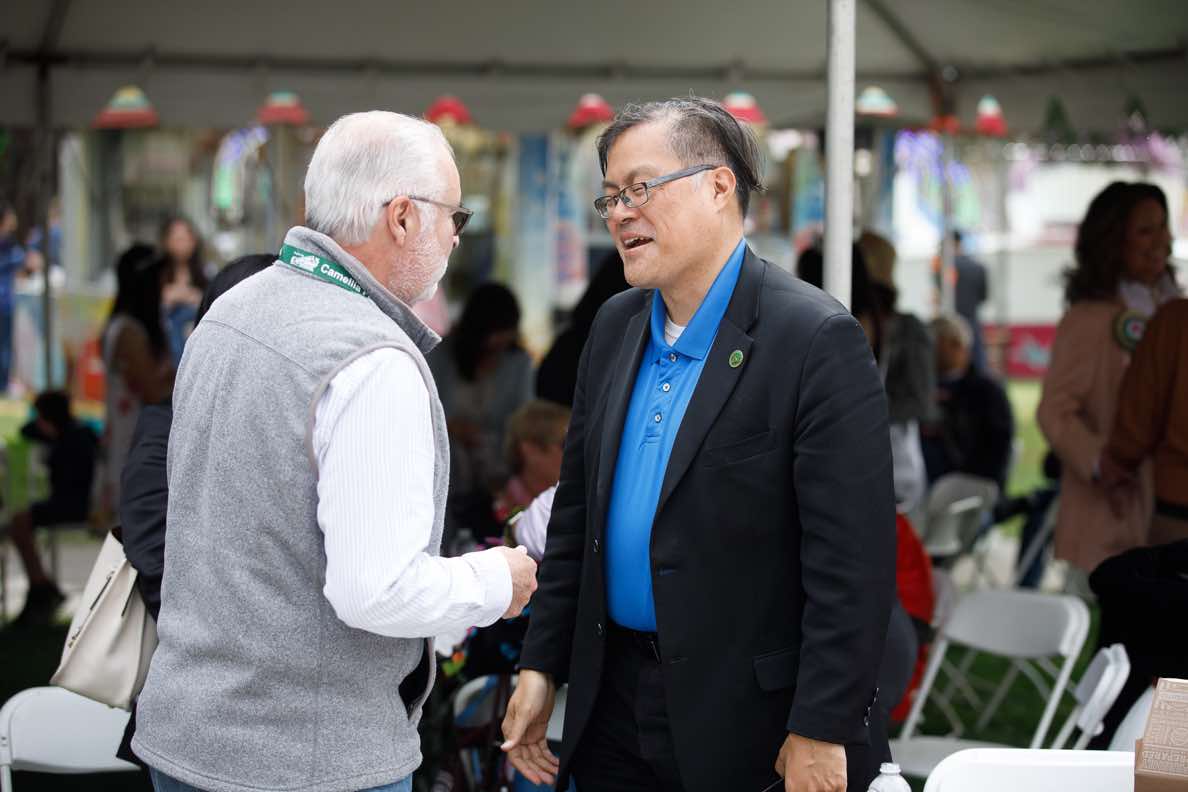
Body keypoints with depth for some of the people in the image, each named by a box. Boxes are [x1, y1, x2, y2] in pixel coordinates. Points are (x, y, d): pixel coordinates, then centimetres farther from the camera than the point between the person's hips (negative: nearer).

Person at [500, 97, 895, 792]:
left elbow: (853, 559, -17)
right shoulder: (615, 328, 8)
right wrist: (542, 666, 9)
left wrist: (821, 732, -19)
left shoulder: (818, 339, -14)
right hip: (615, 711, 6)